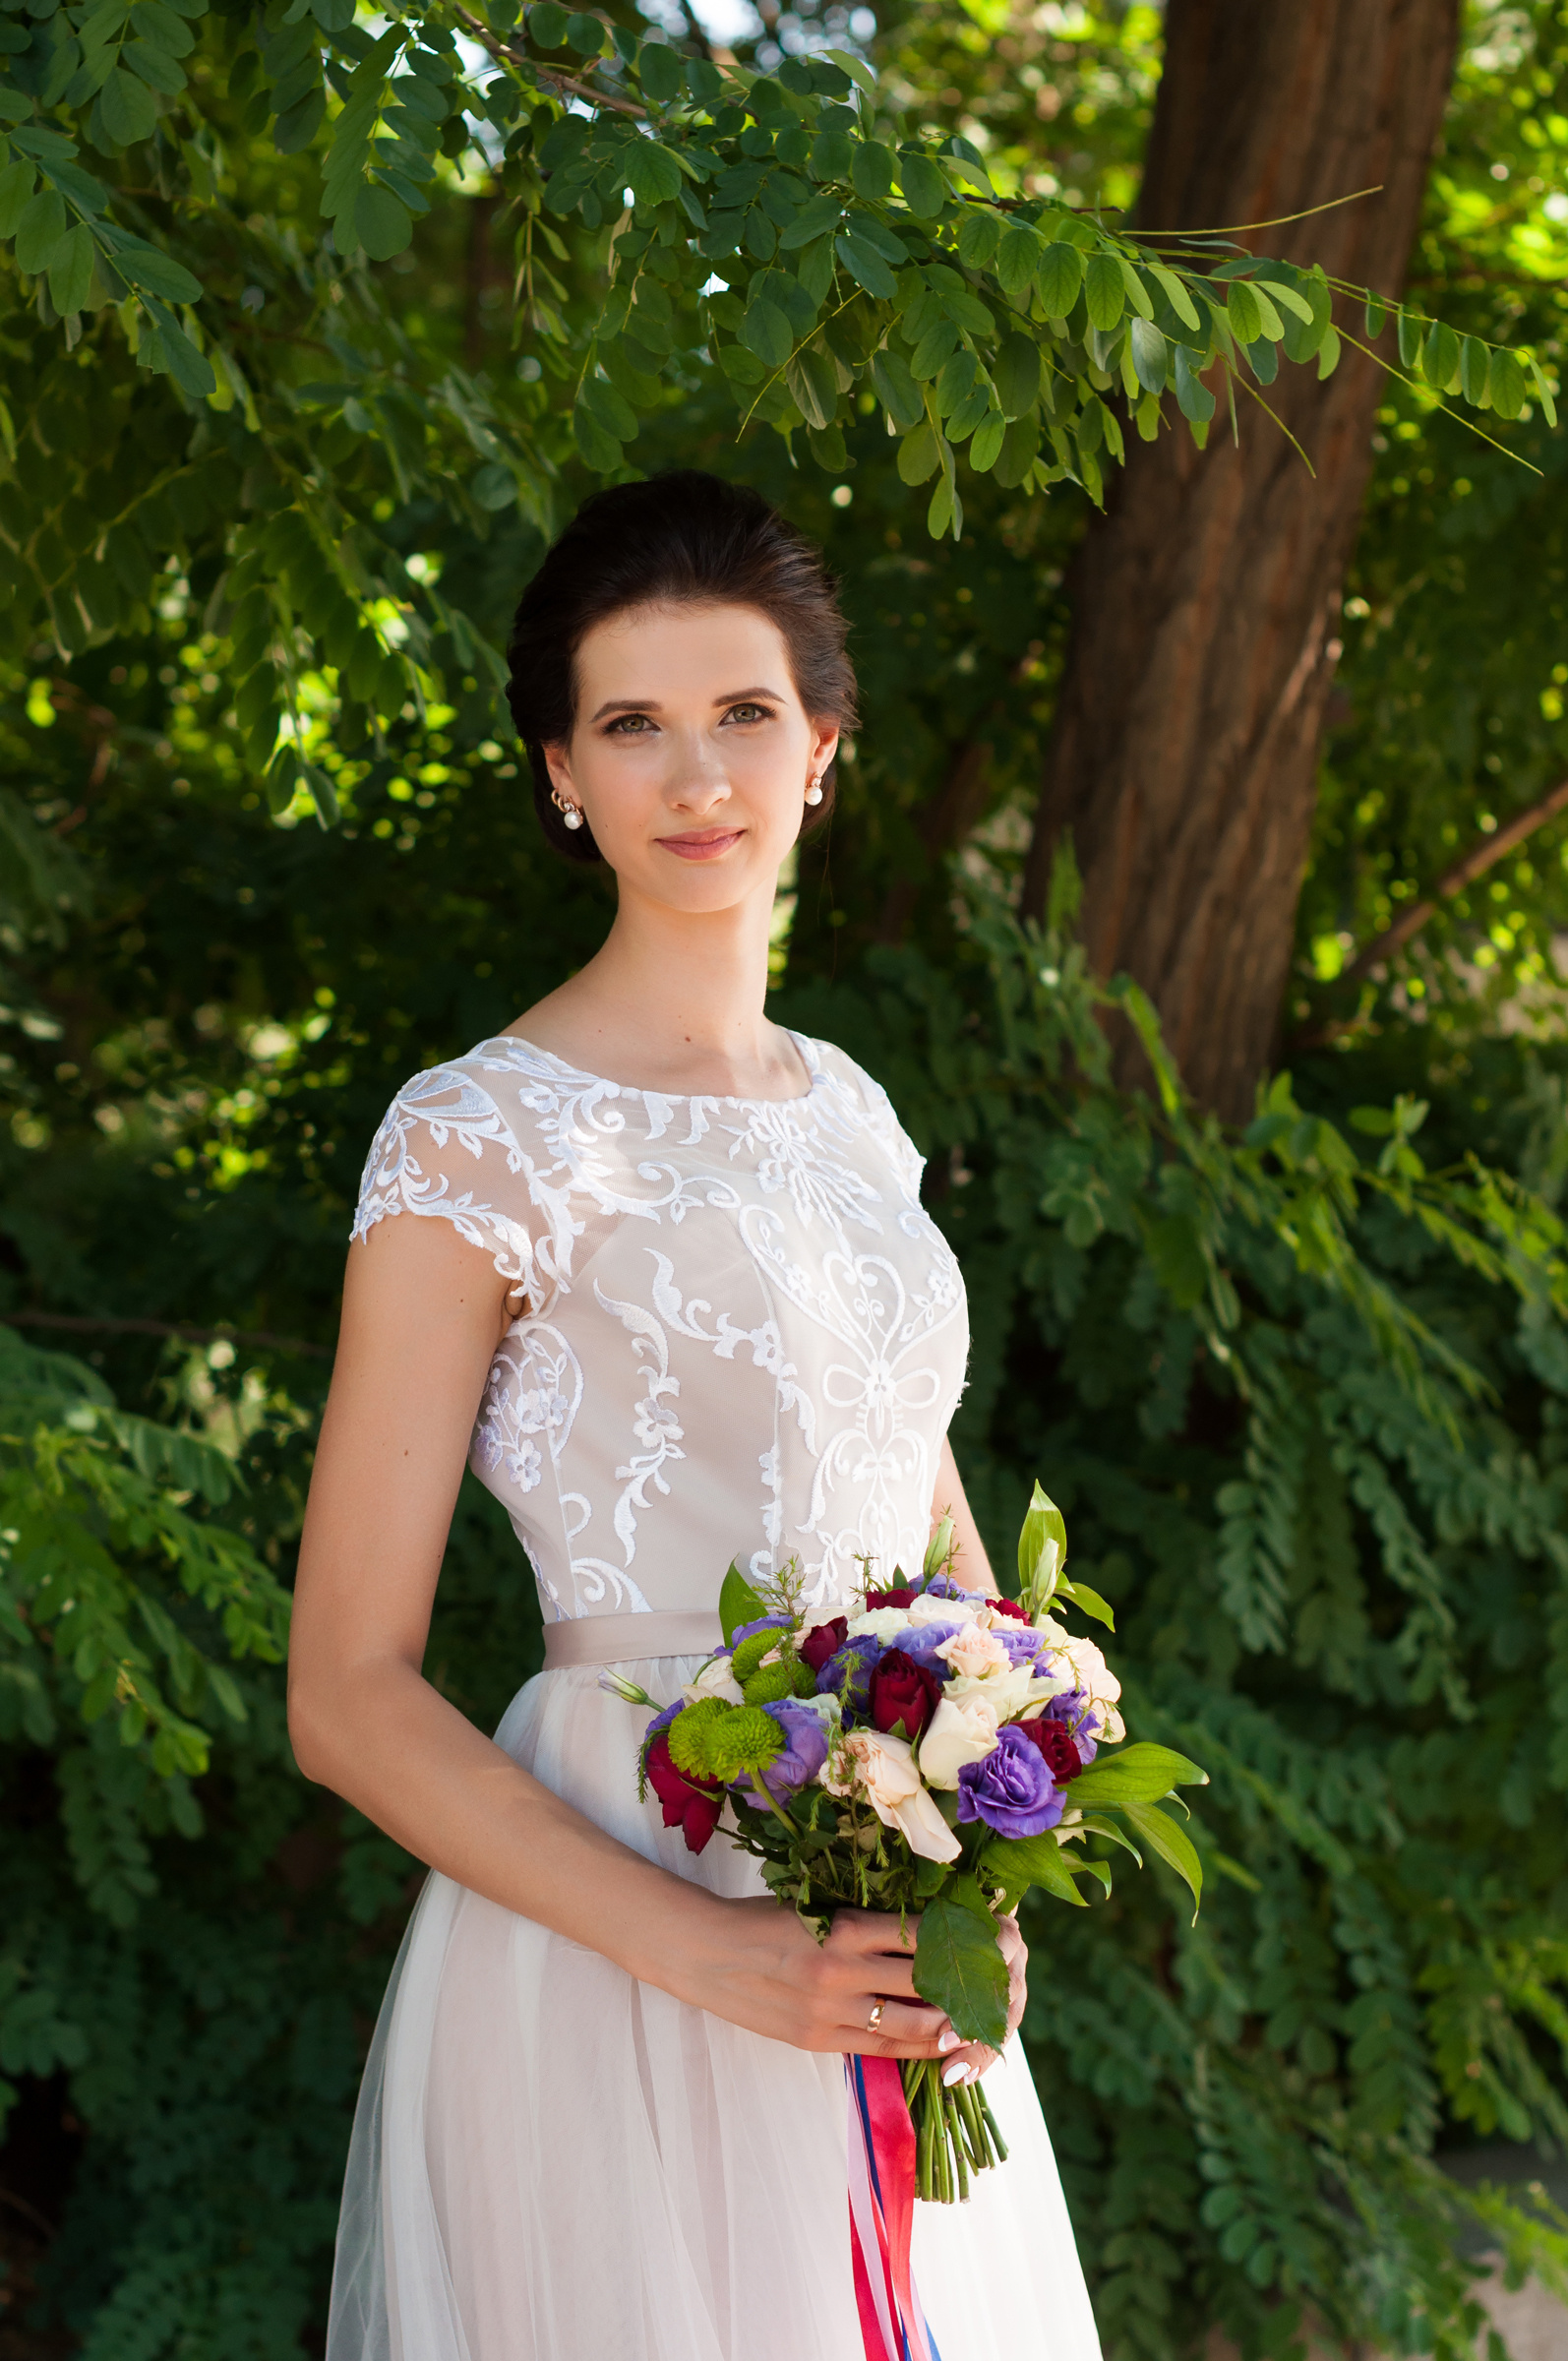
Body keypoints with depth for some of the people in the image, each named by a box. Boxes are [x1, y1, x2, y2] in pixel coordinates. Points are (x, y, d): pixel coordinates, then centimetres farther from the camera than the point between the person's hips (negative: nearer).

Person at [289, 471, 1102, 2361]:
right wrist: (705, 1951, -21)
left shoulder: (845, 1112, 9)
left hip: (897, 1976, 6)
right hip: (614, 1985, -6)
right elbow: (348, 1698, -13)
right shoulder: (479, 1141, -11)